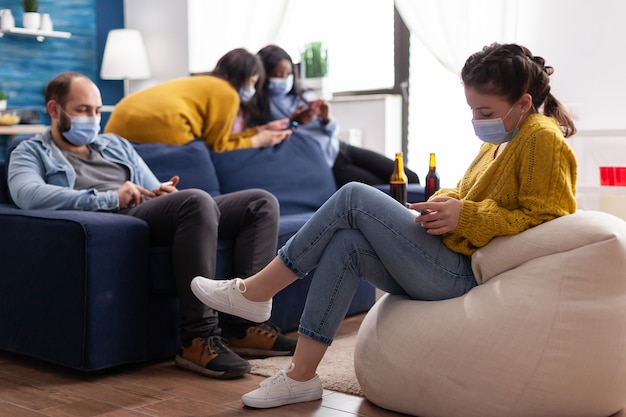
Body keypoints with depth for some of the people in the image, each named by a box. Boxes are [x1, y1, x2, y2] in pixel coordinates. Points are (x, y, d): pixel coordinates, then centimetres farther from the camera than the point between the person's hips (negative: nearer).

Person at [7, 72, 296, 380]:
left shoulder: (116, 144, 32)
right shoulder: (32, 153, 13)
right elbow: (27, 194, -11)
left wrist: (166, 193, 0)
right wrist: (109, 198, -20)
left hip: (158, 214, 7)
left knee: (261, 202, -6)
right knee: (197, 200, -35)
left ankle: (246, 324, -16)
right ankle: (198, 337, -35)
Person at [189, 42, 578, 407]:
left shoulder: (543, 140, -9)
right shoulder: (501, 140, 18)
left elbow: (548, 218, -17)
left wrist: (466, 216, -20)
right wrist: (446, 202, 1)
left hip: (461, 275, -10)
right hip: (445, 265, 10)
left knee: (354, 197, -13)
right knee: (345, 244, -7)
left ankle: (255, 292, -4)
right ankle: (300, 376, -5)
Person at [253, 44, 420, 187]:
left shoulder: (303, 94, 7)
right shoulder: (260, 109, -7)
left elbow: (331, 132, 12)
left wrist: (326, 118, -10)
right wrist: (293, 123, -26)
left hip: (339, 148, 6)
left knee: (410, 179, -3)